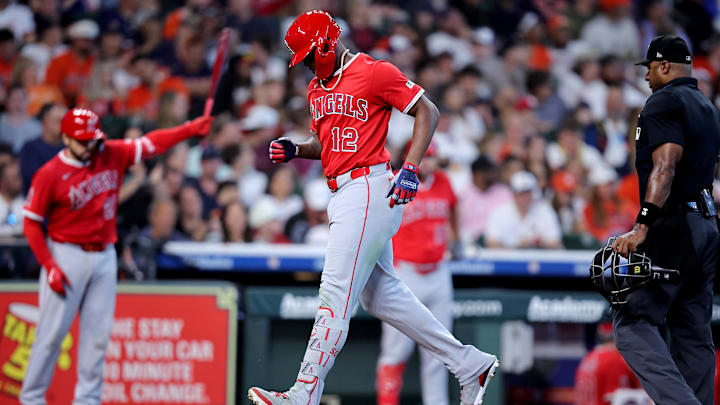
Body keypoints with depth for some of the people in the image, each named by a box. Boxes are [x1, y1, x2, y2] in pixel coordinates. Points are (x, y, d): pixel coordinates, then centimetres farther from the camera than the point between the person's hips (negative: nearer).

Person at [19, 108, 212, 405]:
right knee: (52, 332, -5)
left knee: (98, 333, 5)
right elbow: (31, 224, -7)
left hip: (104, 256, 5)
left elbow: (151, 144, 2)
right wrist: (49, 266, -14)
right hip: (67, 255, -5)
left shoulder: (112, 155, 2)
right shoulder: (50, 175, -11)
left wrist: (192, 128, -10)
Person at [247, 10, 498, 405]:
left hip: (370, 190, -10)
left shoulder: (374, 73, -8)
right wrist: (295, 150, 7)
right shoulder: (317, 88, 18)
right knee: (381, 295, 11)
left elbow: (428, 111, -8)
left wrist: (410, 169, -18)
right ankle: (469, 365, 18)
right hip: (343, 195, 10)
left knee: (336, 293, -13)